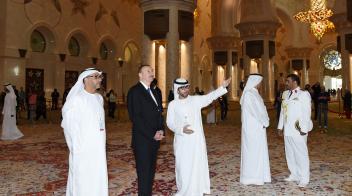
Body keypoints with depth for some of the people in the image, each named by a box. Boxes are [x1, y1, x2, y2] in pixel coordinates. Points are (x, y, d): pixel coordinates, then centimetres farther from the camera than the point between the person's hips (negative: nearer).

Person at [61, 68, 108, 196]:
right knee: (83, 182, 4)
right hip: (83, 149, -6)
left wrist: (102, 142, 13)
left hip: (98, 148, 6)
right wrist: (76, 148, -10)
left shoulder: (99, 98, 7)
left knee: (98, 179, 14)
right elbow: (69, 125, -12)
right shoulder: (76, 99, -14)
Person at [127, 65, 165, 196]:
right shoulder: (135, 91, -9)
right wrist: (152, 134, -17)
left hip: (154, 140, 7)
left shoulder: (154, 92, 16)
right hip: (142, 141, -7)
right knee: (144, 174, 0)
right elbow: (135, 117, -17)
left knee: (151, 172, 13)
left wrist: (161, 130, 0)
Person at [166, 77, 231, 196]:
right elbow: (170, 123, -1)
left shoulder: (196, 100, 0)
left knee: (198, 165, 8)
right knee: (183, 166, 6)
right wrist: (181, 129, -18)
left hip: (197, 139, 1)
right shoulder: (173, 105, -2)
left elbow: (210, 96, -12)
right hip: (182, 141, -1)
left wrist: (223, 87, -25)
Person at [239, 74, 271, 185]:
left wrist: (264, 121, 1)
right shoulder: (249, 94, -16)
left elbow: (260, 108, 14)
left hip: (257, 127, 9)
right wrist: (264, 122, -10)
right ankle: (252, 177, 7)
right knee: (253, 151, -2)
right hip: (253, 127, -9)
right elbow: (255, 111, -19)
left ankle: (258, 175, 23)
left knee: (258, 151, 14)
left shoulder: (253, 93, 14)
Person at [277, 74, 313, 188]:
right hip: (287, 130, 6)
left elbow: (306, 113, -10)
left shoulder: (303, 94, -5)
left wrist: (304, 129, -14)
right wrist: (280, 126, 14)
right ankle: (294, 175, 24)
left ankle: (304, 179, 10)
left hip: (298, 130, -6)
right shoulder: (286, 94, 13)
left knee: (301, 154, 0)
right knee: (290, 153, 12)